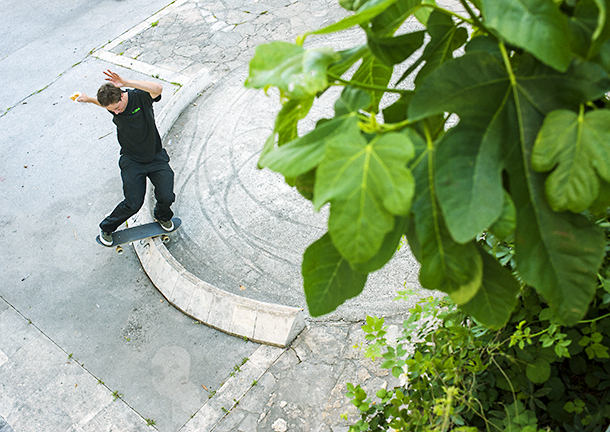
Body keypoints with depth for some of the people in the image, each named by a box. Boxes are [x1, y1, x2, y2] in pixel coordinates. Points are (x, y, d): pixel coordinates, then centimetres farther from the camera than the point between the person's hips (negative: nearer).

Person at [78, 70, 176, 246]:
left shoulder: (140, 96, -18)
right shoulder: (112, 105, -7)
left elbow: (158, 88, -44)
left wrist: (127, 83, -49)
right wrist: (89, 99, 8)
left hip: (156, 157, -1)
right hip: (131, 160, 1)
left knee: (166, 197, -13)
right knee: (133, 203, -11)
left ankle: (162, 216, 25)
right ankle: (106, 228, 18)